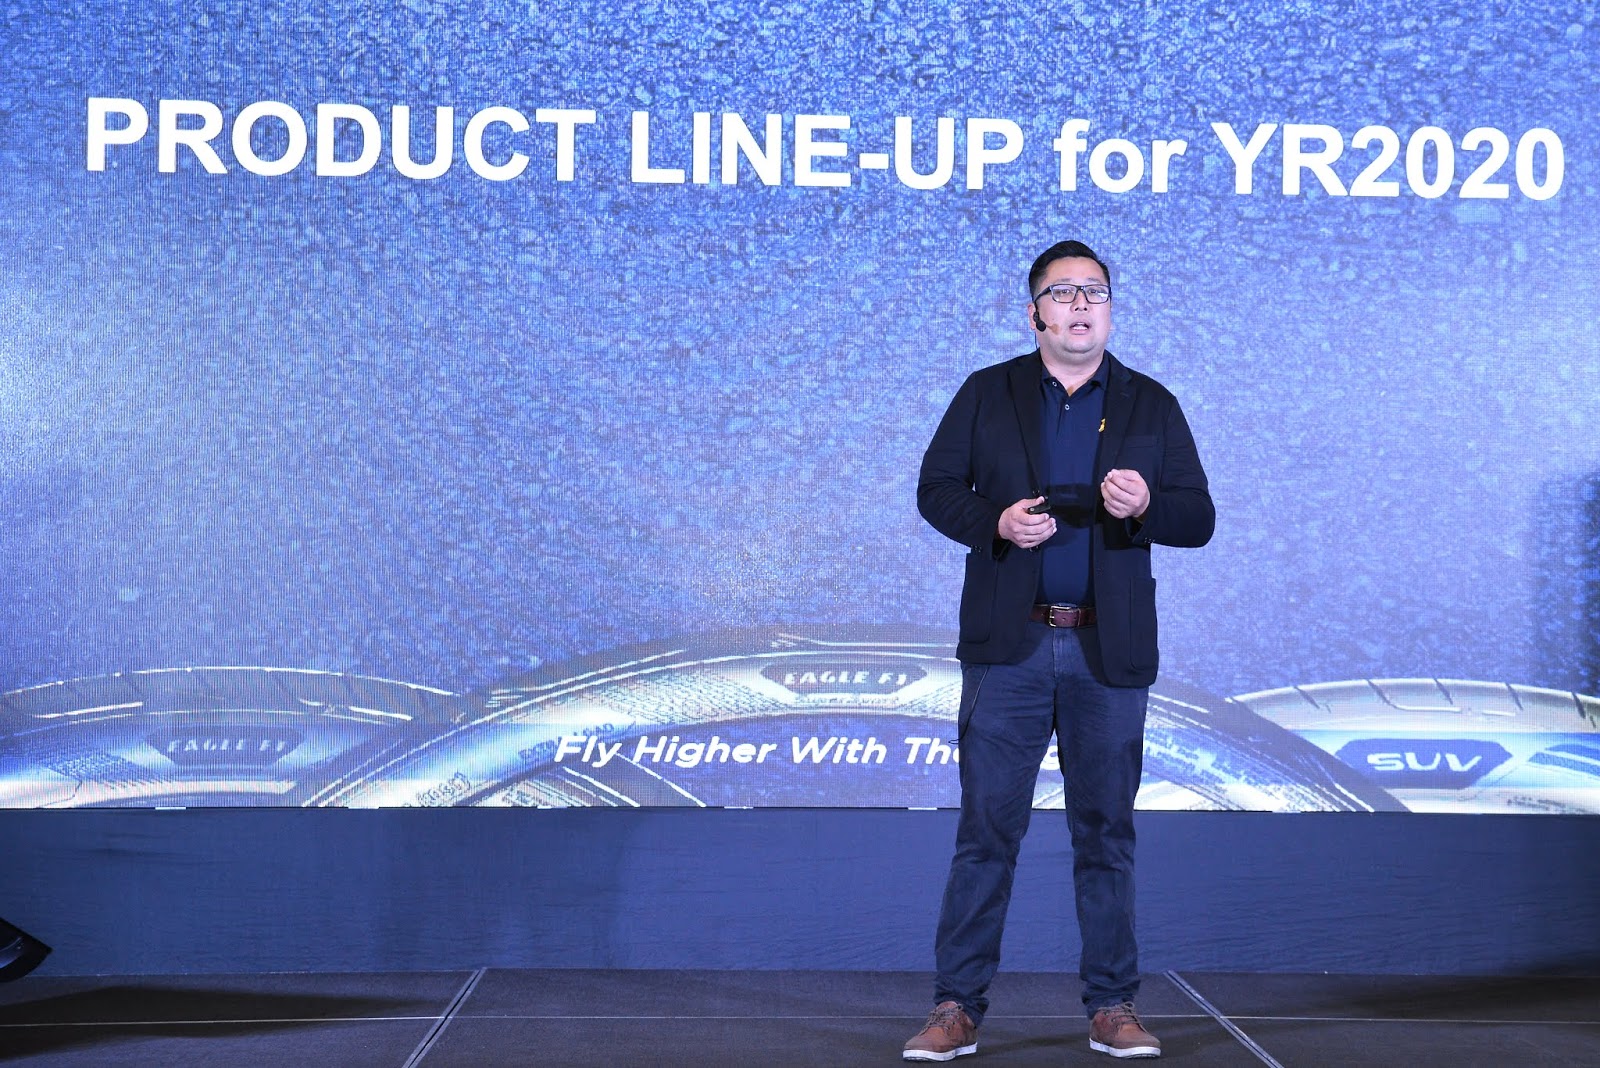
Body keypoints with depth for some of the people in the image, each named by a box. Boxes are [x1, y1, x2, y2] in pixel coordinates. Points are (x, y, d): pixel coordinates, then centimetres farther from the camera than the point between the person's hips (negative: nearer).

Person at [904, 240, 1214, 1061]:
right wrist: (995, 522, -14)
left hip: (1109, 652, 1)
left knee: (1106, 831, 6)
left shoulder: (1152, 406, 7)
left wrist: (1144, 507, -17)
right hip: (1008, 646, -1)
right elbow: (936, 489, 5)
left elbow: (1199, 520, 4)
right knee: (986, 826, 0)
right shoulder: (986, 395, 6)